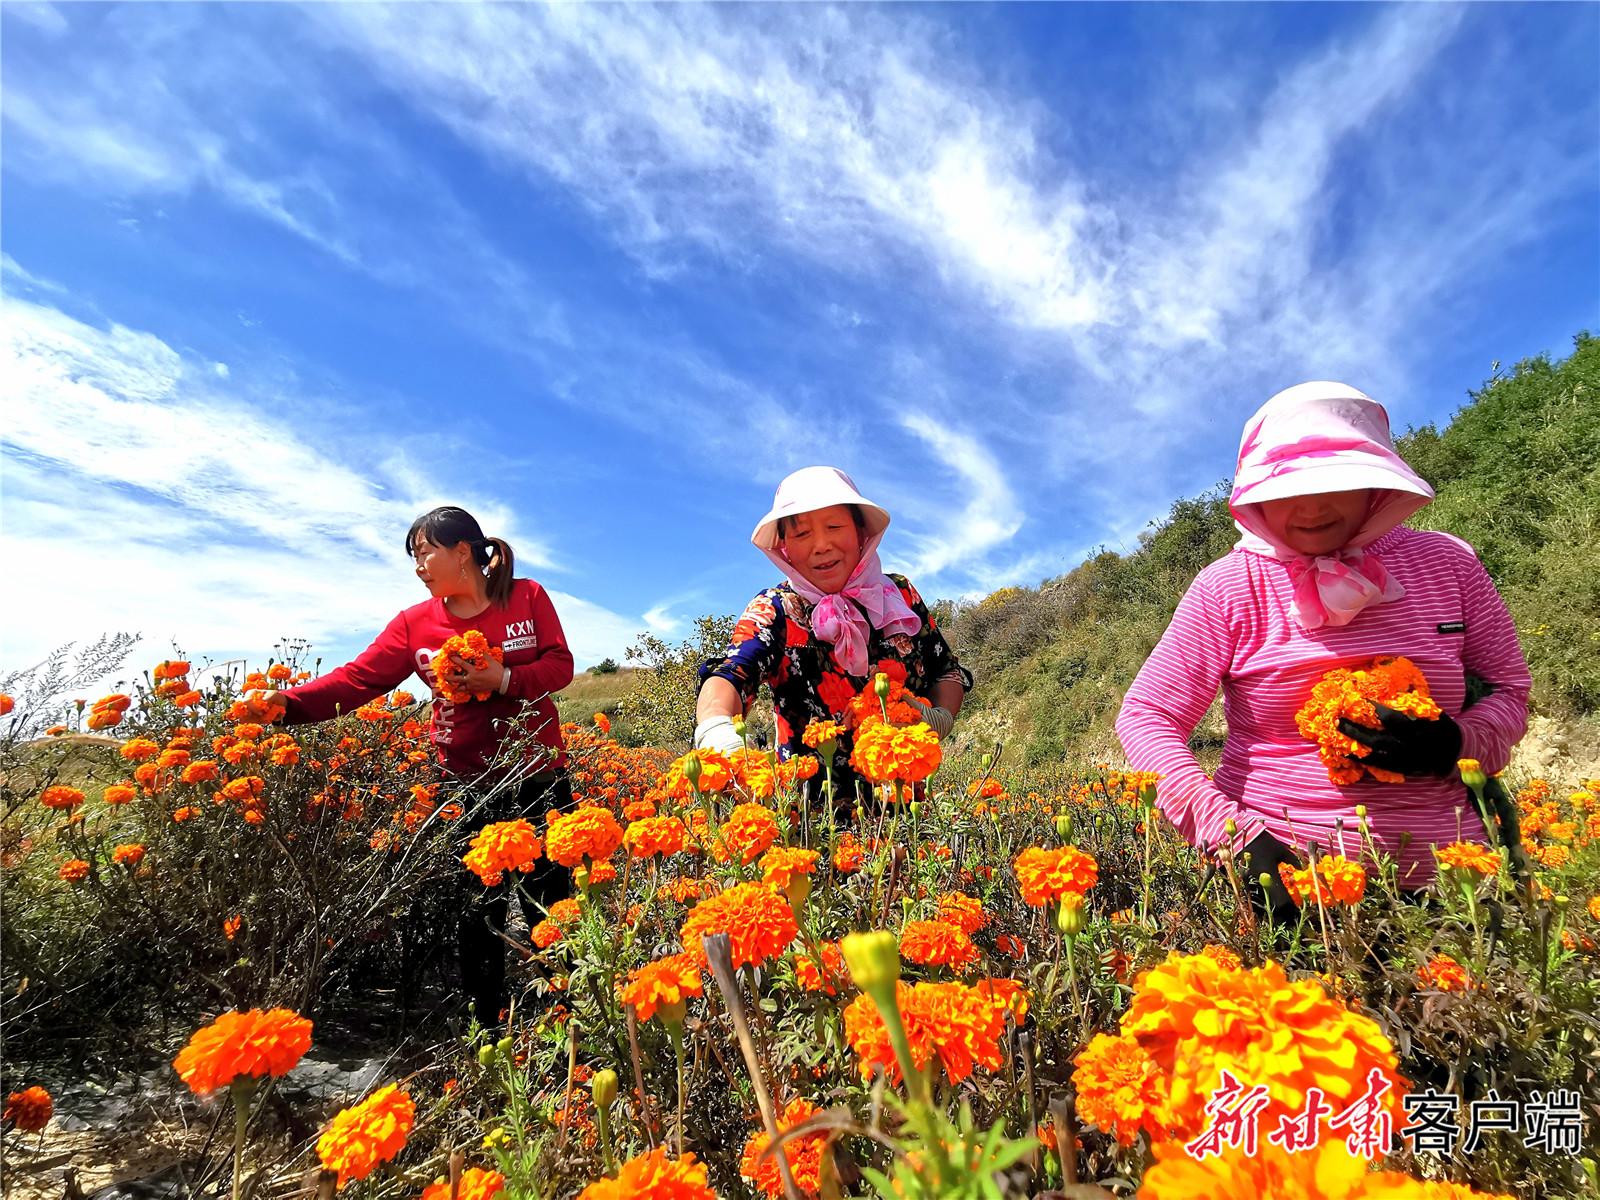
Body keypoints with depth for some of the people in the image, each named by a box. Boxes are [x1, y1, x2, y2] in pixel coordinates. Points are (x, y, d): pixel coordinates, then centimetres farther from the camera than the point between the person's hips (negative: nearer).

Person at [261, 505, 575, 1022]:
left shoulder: (527, 597, -3)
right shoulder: (416, 622, 2)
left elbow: (560, 666, -5)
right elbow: (357, 678, -5)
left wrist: (503, 679, -18)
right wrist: (289, 703, -16)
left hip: (538, 778, -1)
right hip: (467, 788, 2)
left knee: (550, 902, 8)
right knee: (478, 913, 8)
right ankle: (487, 1030, 25)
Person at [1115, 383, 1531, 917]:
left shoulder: (1447, 564, -1)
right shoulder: (1230, 587, -10)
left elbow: (1509, 689, 10)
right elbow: (1146, 716, -14)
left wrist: (1453, 744, -14)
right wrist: (1235, 833, -26)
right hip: (1274, 867, -2)